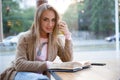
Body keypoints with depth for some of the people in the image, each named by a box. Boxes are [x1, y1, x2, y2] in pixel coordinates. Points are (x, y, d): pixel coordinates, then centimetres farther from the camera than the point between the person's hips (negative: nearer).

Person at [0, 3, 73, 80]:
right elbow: (19, 64, -18)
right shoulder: (26, 38, -8)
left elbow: (68, 61, -7)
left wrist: (68, 36, -15)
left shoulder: (56, 39, 2)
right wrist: (47, 64, -26)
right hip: (20, 74, -4)